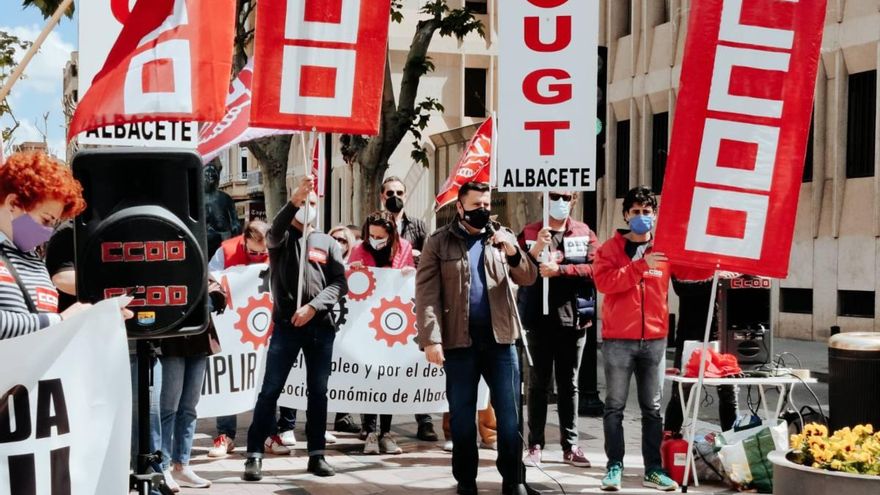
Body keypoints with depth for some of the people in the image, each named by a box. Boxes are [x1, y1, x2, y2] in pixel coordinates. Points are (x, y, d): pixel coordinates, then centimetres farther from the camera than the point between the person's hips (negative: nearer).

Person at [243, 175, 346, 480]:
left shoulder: (328, 243, 11)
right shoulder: (282, 238, 7)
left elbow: (340, 283, 2)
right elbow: (275, 230, -19)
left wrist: (313, 306, -13)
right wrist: (295, 198, -35)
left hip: (321, 327, 2)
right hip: (286, 325, -2)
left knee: (318, 392, 7)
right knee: (270, 390, -3)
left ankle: (317, 454, 15)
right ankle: (255, 455, 0)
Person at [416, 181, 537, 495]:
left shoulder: (503, 237, 10)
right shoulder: (439, 242, 1)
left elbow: (528, 278, 3)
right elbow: (427, 293, -5)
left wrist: (513, 253, -16)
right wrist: (431, 339, -14)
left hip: (500, 339, 2)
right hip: (459, 341, -2)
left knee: (509, 414, 4)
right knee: (462, 416, 7)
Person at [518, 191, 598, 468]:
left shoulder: (585, 234, 6)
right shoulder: (529, 233, 3)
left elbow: (595, 268, -8)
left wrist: (559, 269, -17)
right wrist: (536, 250, -22)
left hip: (574, 318, 1)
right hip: (540, 319, -1)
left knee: (569, 384, 9)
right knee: (538, 383, 5)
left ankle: (570, 445, 14)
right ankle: (535, 444, 10)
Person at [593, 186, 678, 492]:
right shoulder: (611, 248, 1)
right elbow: (603, 281, -14)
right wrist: (641, 265, -19)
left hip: (655, 340, 2)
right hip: (618, 340, -2)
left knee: (652, 408, 7)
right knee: (615, 406, 2)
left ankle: (653, 470, 12)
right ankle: (614, 467, 7)